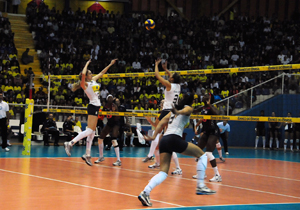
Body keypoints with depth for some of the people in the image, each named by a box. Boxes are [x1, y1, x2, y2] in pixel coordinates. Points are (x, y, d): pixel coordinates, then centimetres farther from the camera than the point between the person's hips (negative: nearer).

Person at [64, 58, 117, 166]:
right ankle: (70, 143, -24)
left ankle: (87, 155, 9)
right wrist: (87, 64, -12)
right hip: (93, 106, -9)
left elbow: (101, 73, 26)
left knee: (92, 132, 7)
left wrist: (110, 64, 27)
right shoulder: (85, 84, -8)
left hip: (96, 107, 9)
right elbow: (83, 74, -27)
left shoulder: (93, 80, 14)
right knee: (90, 130, -19)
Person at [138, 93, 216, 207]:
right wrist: (178, 112, -35)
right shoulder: (189, 108, 10)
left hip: (164, 139, 7)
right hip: (174, 138, -7)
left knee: (163, 172, 2)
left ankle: (145, 192, -19)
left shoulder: (174, 111, 30)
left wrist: (153, 137, 20)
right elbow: (185, 111, -14)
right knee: (202, 155, 8)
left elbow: (161, 123, 24)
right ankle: (200, 186, 1)